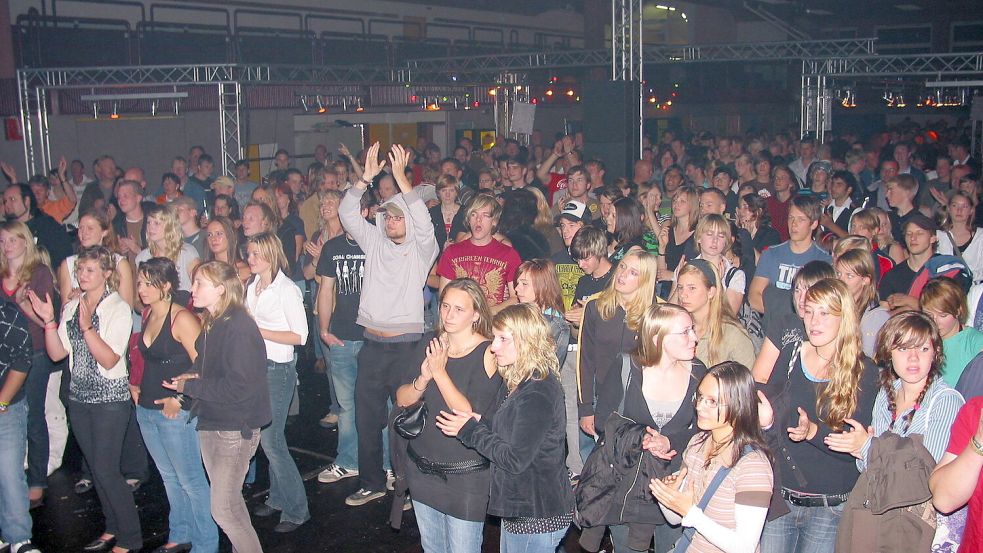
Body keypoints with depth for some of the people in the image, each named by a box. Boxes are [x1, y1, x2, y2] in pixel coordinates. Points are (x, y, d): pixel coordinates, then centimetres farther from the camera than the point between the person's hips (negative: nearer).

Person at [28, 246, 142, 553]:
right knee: (96, 468, 13)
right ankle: (113, 527, 28)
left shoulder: (118, 308, -10)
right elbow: (56, 353, 4)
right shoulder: (71, 308, 8)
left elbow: (109, 360, -18)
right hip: (79, 397, 6)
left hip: (110, 399, -6)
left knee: (106, 470, -7)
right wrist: (49, 322, -9)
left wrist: (87, 327, -28)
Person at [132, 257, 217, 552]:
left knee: (191, 481, 1)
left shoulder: (182, 319, -16)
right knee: (169, 477, 20)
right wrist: (135, 386, 15)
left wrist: (178, 399, -20)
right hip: (146, 410, 8)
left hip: (175, 413, -8)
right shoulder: (147, 315, 9)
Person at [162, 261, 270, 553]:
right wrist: (192, 376, -3)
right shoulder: (211, 324, 7)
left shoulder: (239, 327, -21)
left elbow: (239, 387, -25)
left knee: (223, 509, -5)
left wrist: (190, 386, -16)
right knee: (229, 501, 18)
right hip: (210, 422, 9)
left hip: (235, 427, -9)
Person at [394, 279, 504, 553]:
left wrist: (440, 372, -24)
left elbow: (470, 415, -22)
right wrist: (423, 379, -19)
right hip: (422, 467, 6)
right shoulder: (432, 345, 2)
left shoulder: (487, 354, -15)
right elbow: (402, 399, 1)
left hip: (465, 476, -6)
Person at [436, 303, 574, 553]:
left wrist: (471, 431, -14)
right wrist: (480, 423, -5)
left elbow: (516, 460, -23)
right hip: (520, 508, 10)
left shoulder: (537, 394, -24)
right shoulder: (524, 383, 8)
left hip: (536, 517, -10)